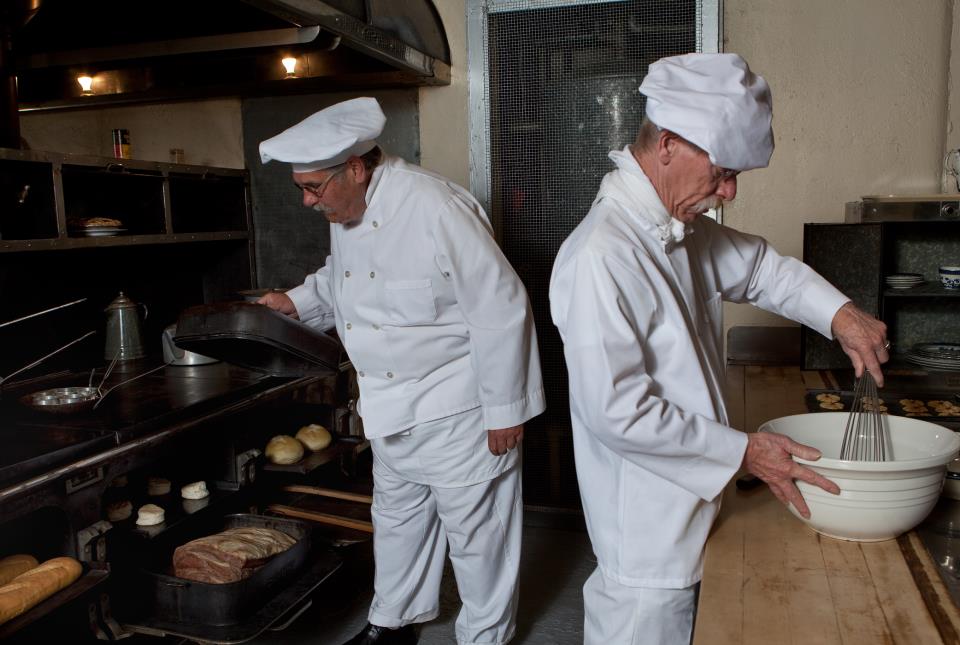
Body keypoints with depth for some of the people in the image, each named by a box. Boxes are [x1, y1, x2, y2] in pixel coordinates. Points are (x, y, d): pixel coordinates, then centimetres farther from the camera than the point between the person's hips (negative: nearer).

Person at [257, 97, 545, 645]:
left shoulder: (435, 207, -25)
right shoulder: (346, 212, 2)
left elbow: (501, 306, -23)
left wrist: (504, 409, -19)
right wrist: (296, 302, 1)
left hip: (457, 411, -8)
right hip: (391, 409, 9)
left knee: (475, 528, 8)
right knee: (396, 516, 23)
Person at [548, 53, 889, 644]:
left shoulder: (684, 230, 4)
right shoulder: (601, 256, -27)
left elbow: (758, 265, 20)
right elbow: (616, 411, -28)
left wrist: (840, 314, 4)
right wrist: (743, 451, -20)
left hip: (689, 502, 9)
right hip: (646, 521, -9)